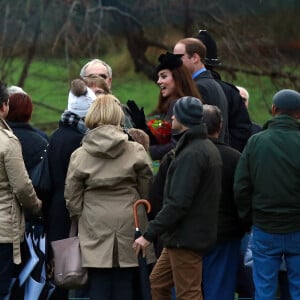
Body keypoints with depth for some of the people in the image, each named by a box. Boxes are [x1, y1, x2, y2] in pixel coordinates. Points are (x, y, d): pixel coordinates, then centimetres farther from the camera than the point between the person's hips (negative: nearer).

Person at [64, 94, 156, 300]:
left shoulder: (79, 155, -3)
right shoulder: (136, 151, -4)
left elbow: (72, 198, 2)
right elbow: (148, 191, 3)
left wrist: (79, 217, 18)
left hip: (95, 231, 0)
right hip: (129, 228, 0)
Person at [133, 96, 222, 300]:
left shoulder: (191, 155, -20)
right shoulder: (209, 149, 13)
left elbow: (178, 203, -25)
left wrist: (149, 235, -21)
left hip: (186, 238, -10)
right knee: (158, 282, 19)